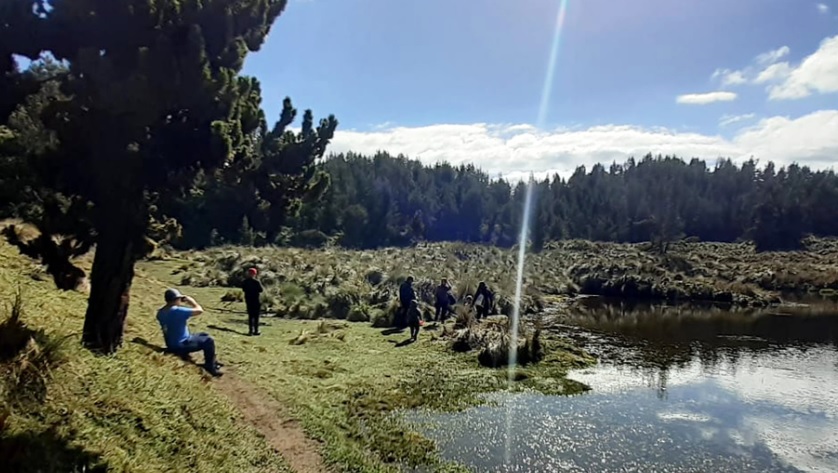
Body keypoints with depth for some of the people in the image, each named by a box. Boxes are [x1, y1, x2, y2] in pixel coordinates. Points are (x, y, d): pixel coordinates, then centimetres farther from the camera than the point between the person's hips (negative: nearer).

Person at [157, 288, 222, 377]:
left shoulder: (160, 313, 0)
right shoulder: (177, 310, -28)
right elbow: (200, 310, -23)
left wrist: (183, 304, 8)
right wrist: (192, 301, -5)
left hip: (171, 345, 9)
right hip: (181, 346, -9)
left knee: (204, 336, 24)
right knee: (208, 341, 2)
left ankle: (212, 362, 32)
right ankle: (210, 367, 12)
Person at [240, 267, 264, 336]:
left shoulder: (245, 281, -2)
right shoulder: (256, 282, -17)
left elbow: (243, 289, 9)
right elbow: (261, 290, -10)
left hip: (248, 300, 5)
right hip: (256, 300, -5)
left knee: (250, 315, 12)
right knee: (256, 316, 2)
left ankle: (251, 330, 13)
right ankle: (256, 331, 3)